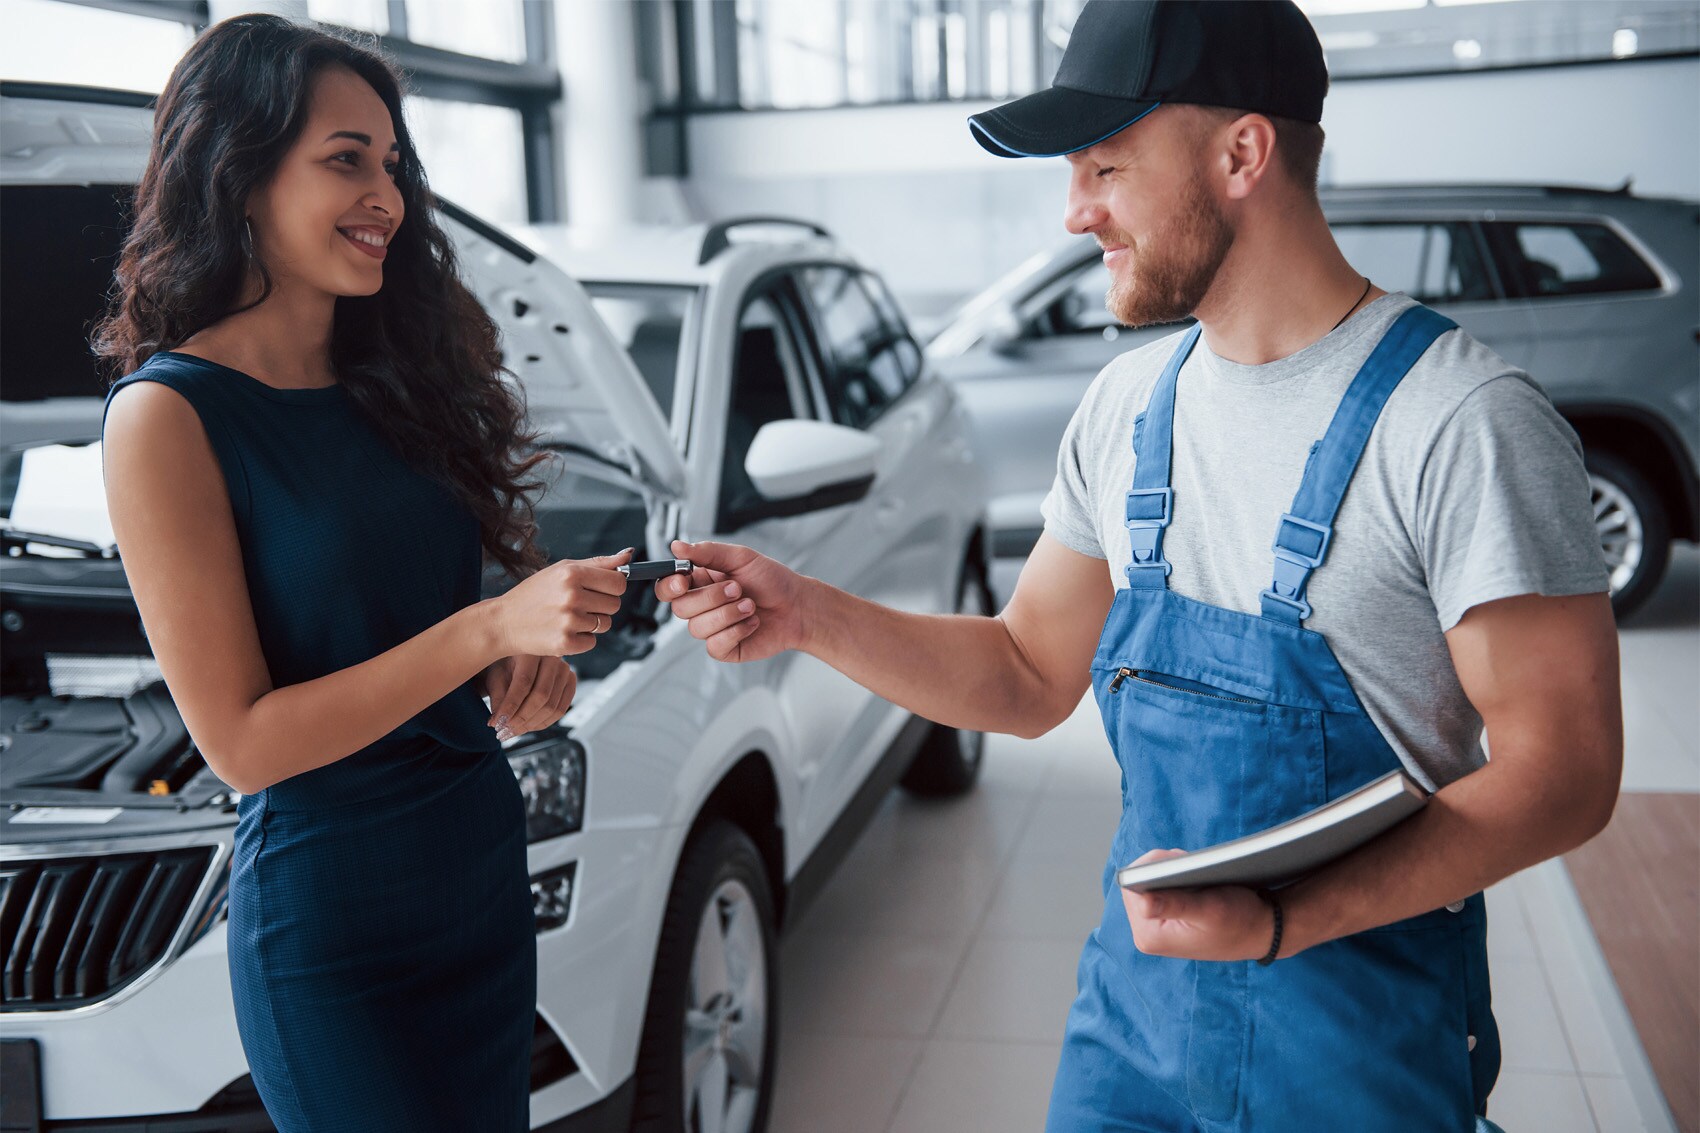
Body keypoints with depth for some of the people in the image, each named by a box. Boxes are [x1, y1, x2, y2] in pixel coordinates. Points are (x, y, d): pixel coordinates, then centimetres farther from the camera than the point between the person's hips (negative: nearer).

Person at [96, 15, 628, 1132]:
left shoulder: (387, 382, 6)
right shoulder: (167, 417, -14)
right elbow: (240, 739, -17)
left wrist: (521, 680, -7)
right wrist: (491, 629, -24)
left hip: (486, 872, 7)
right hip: (334, 927, -7)